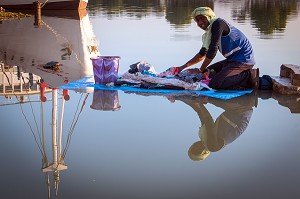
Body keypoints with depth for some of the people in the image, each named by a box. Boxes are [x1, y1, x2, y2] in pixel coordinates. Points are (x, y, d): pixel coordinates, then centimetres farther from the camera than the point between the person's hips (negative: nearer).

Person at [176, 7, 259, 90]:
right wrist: (183, 67, 19)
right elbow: (202, 54, 25)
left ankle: (249, 76, -10)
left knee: (214, 84, -21)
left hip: (243, 60, -10)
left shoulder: (218, 23, -13)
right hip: (232, 60, 10)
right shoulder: (208, 33, 16)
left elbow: (213, 50, -17)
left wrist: (200, 70, -9)